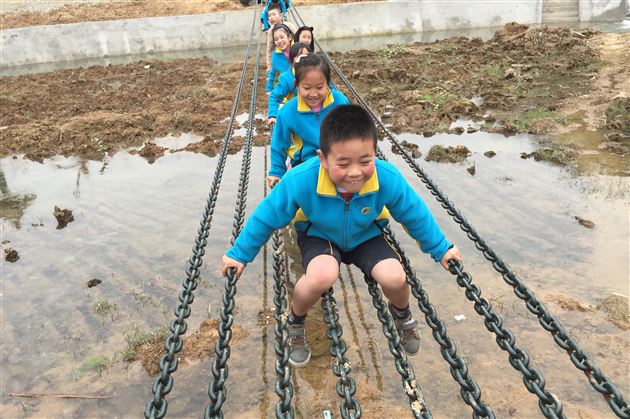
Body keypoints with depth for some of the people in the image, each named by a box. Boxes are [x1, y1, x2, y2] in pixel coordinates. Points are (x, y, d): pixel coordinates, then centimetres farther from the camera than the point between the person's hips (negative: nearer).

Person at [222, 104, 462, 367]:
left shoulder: (388, 178, -29)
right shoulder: (300, 180, -33)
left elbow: (415, 215, -9)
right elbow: (267, 216, -16)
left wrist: (441, 249, 2)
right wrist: (239, 254, -6)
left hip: (365, 236, 2)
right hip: (319, 236, -2)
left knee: (394, 278, -24)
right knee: (322, 275, -35)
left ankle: (401, 313, 16)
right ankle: (295, 321, 0)